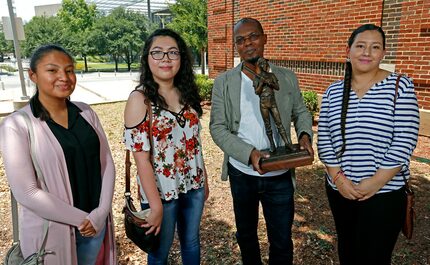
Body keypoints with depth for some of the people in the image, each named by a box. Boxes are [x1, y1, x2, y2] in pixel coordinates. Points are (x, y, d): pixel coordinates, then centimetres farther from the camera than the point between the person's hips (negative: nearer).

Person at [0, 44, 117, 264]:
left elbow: (107, 163, 0)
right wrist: (81, 219, -13)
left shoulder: (86, 113, -1)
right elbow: (26, 192, -17)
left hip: (97, 223, 4)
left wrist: (101, 213, -10)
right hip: (51, 231, -4)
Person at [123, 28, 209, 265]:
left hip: (193, 185, 5)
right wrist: (155, 205, -17)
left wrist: (204, 180, 11)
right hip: (161, 190, -5)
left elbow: (194, 141, 8)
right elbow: (141, 158, -18)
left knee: (191, 242, 24)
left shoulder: (187, 94, 1)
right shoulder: (139, 99, -16)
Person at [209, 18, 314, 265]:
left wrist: (305, 134, -12)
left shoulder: (287, 78, -1)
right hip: (241, 173, 1)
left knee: (282, 241, 13)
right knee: (245, 234, 22)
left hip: (280, 175, 0)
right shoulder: (224, 82, -5)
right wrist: (249, 153, -24)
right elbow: (218, 128, -9)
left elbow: (301, 112, 11)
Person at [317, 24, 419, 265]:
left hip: (384, 193, -3)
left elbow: (404, 140, -12)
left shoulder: (400, 86, -6)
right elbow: (324, 139, 1)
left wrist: (376, 182, -15)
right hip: (339, 191, 4)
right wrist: (337, 177, -9)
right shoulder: (334, 91, 3)